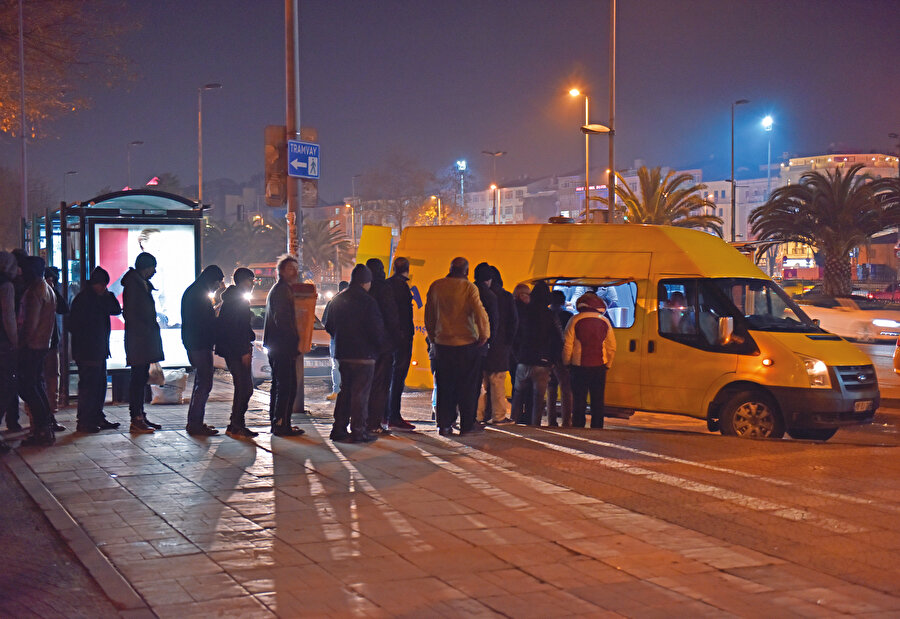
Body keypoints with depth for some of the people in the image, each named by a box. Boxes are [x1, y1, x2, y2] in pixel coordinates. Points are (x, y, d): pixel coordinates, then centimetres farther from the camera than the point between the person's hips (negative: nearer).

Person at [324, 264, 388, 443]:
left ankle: (339, 429, 16)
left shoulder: (338, 299, 9)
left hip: (343, 354, 7)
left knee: (345, 390, 15)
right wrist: (382, 345, 2)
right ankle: (358, 431, 0)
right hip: (364, 354, -7)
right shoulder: (368, 301, -13)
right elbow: (377, 329, -15)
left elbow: (329, 326, 16)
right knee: (361, 393, -1)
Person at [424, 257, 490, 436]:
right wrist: (484, 335, -6)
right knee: (468, 386, 7)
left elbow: (429, 314, 8)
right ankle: (467, 425, 9)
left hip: (442, 343, 4)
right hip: (466, 343, -3)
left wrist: (432, 336, 18)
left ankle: (444, 425, 11)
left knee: (444, 387, 11)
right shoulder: (469, 287, -10)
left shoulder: (436, 286, 2)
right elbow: (479, 312, -16)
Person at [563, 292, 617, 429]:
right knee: (598, 402, 8)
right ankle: (597, 428, 8)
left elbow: (567, 345, -3)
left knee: (579, 401, 4)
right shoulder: (605, 322, 3)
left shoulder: (575, 320, -5)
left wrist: (566, 363, 10)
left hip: (579, 366, -2)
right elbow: (612, 347, 7)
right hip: (599, 366, 2)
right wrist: (607, 364, 19)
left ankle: (578, 426, 4)